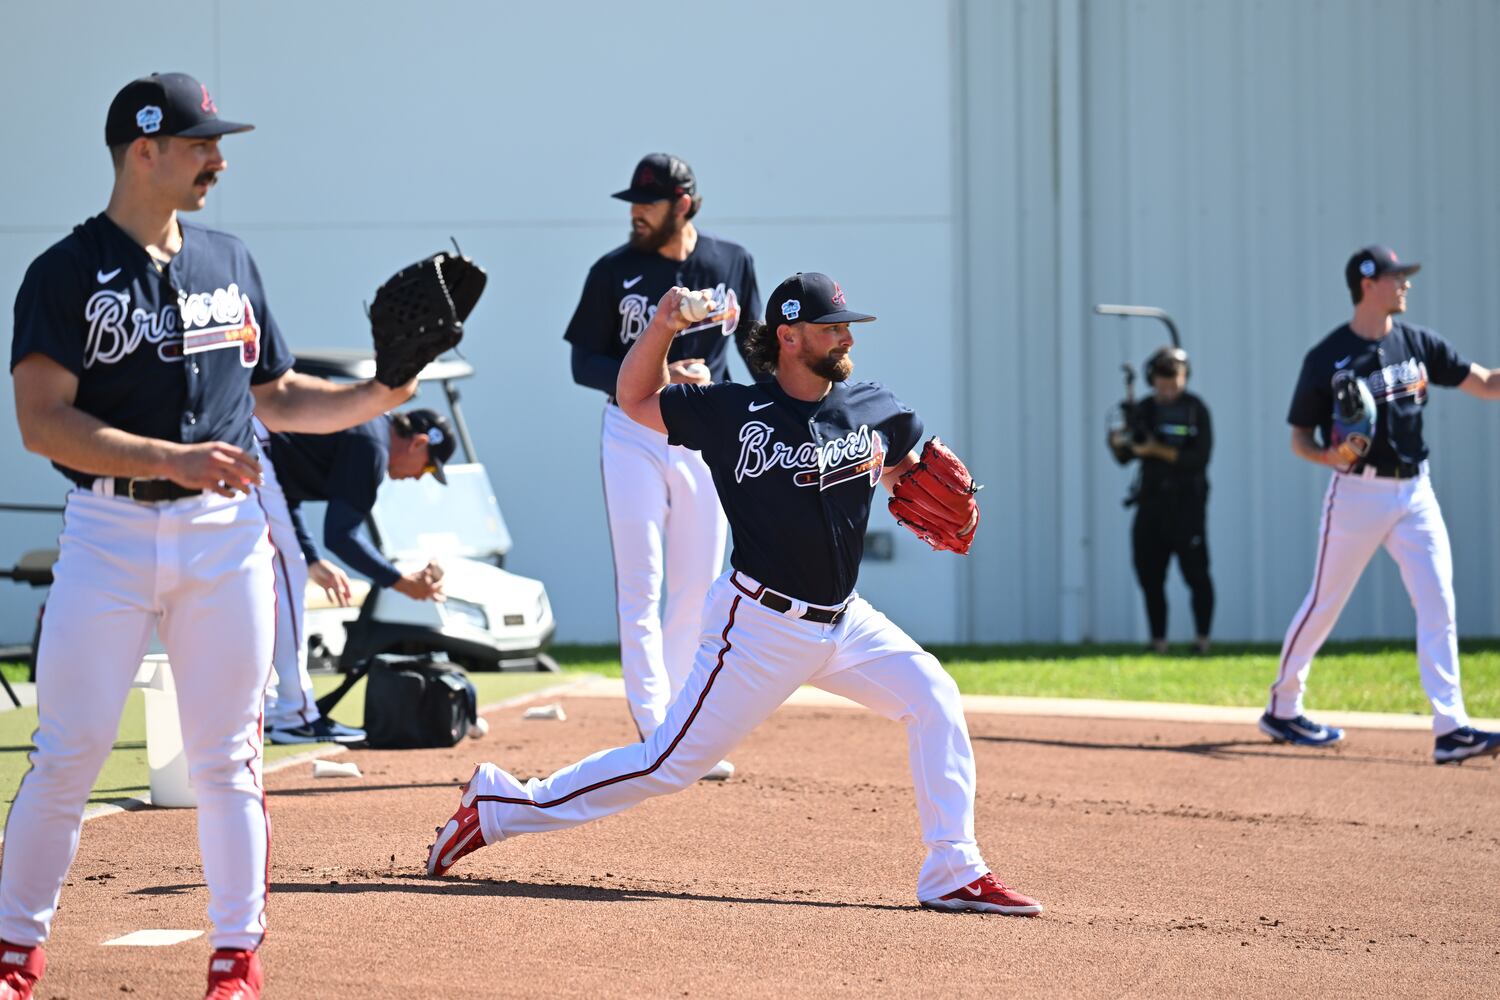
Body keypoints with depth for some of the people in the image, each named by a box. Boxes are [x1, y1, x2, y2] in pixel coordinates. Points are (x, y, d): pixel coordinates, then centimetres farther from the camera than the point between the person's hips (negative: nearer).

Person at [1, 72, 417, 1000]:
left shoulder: (231, 264, 12)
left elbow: (279, 398, 20)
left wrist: (379, 395, 4)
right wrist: (173, 458, -22)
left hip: (224, 533, 4)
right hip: (109, 531, -3)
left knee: (228, 757, 4)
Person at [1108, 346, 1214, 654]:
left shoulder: (1195, 409, -4)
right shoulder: (1143, 409, 10)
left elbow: (1198, 459, -13)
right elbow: (1124, 456, 11)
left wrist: (1157, 450, -20)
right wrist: (1118, 442, -12)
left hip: (1186, 504, -5)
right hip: (1151, 501, 5)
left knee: (1195, 571, -6)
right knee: (1149, 573, 5)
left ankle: (1202, 638, 2)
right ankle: (1158, 640, 12)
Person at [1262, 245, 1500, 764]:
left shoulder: (1417, 342, 6)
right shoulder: (1327, 358, -7)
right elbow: (1299, 437, -2)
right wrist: (1328, 456, -22)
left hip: (1415, 492, 4)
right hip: (1358, 493, -4)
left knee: (1438, 603, -7)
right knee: (1324, 603, 5)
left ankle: (1450, 728, -9)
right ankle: (1282, 707, 24)